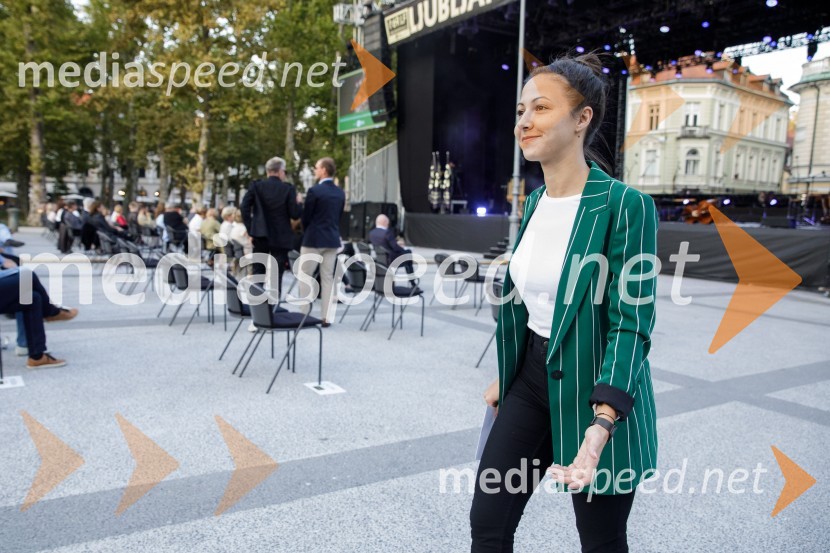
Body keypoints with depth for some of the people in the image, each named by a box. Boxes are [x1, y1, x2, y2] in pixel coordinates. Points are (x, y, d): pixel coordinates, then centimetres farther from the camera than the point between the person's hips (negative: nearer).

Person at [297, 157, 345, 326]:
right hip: (332, 239, 6)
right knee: (328, 278, 7)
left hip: (314, 239, -6)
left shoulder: (314, 190, -12)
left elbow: (305, 217, -6)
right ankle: (326, 317, 8)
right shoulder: (340, 193, 7)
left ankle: (305, 314, 6)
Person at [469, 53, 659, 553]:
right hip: (532, 377, 6)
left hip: (594, 389, -6)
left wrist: (601, 424, -32)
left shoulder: (625, 205, -17)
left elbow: (631, 323, -21)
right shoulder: (535, 202, 6)